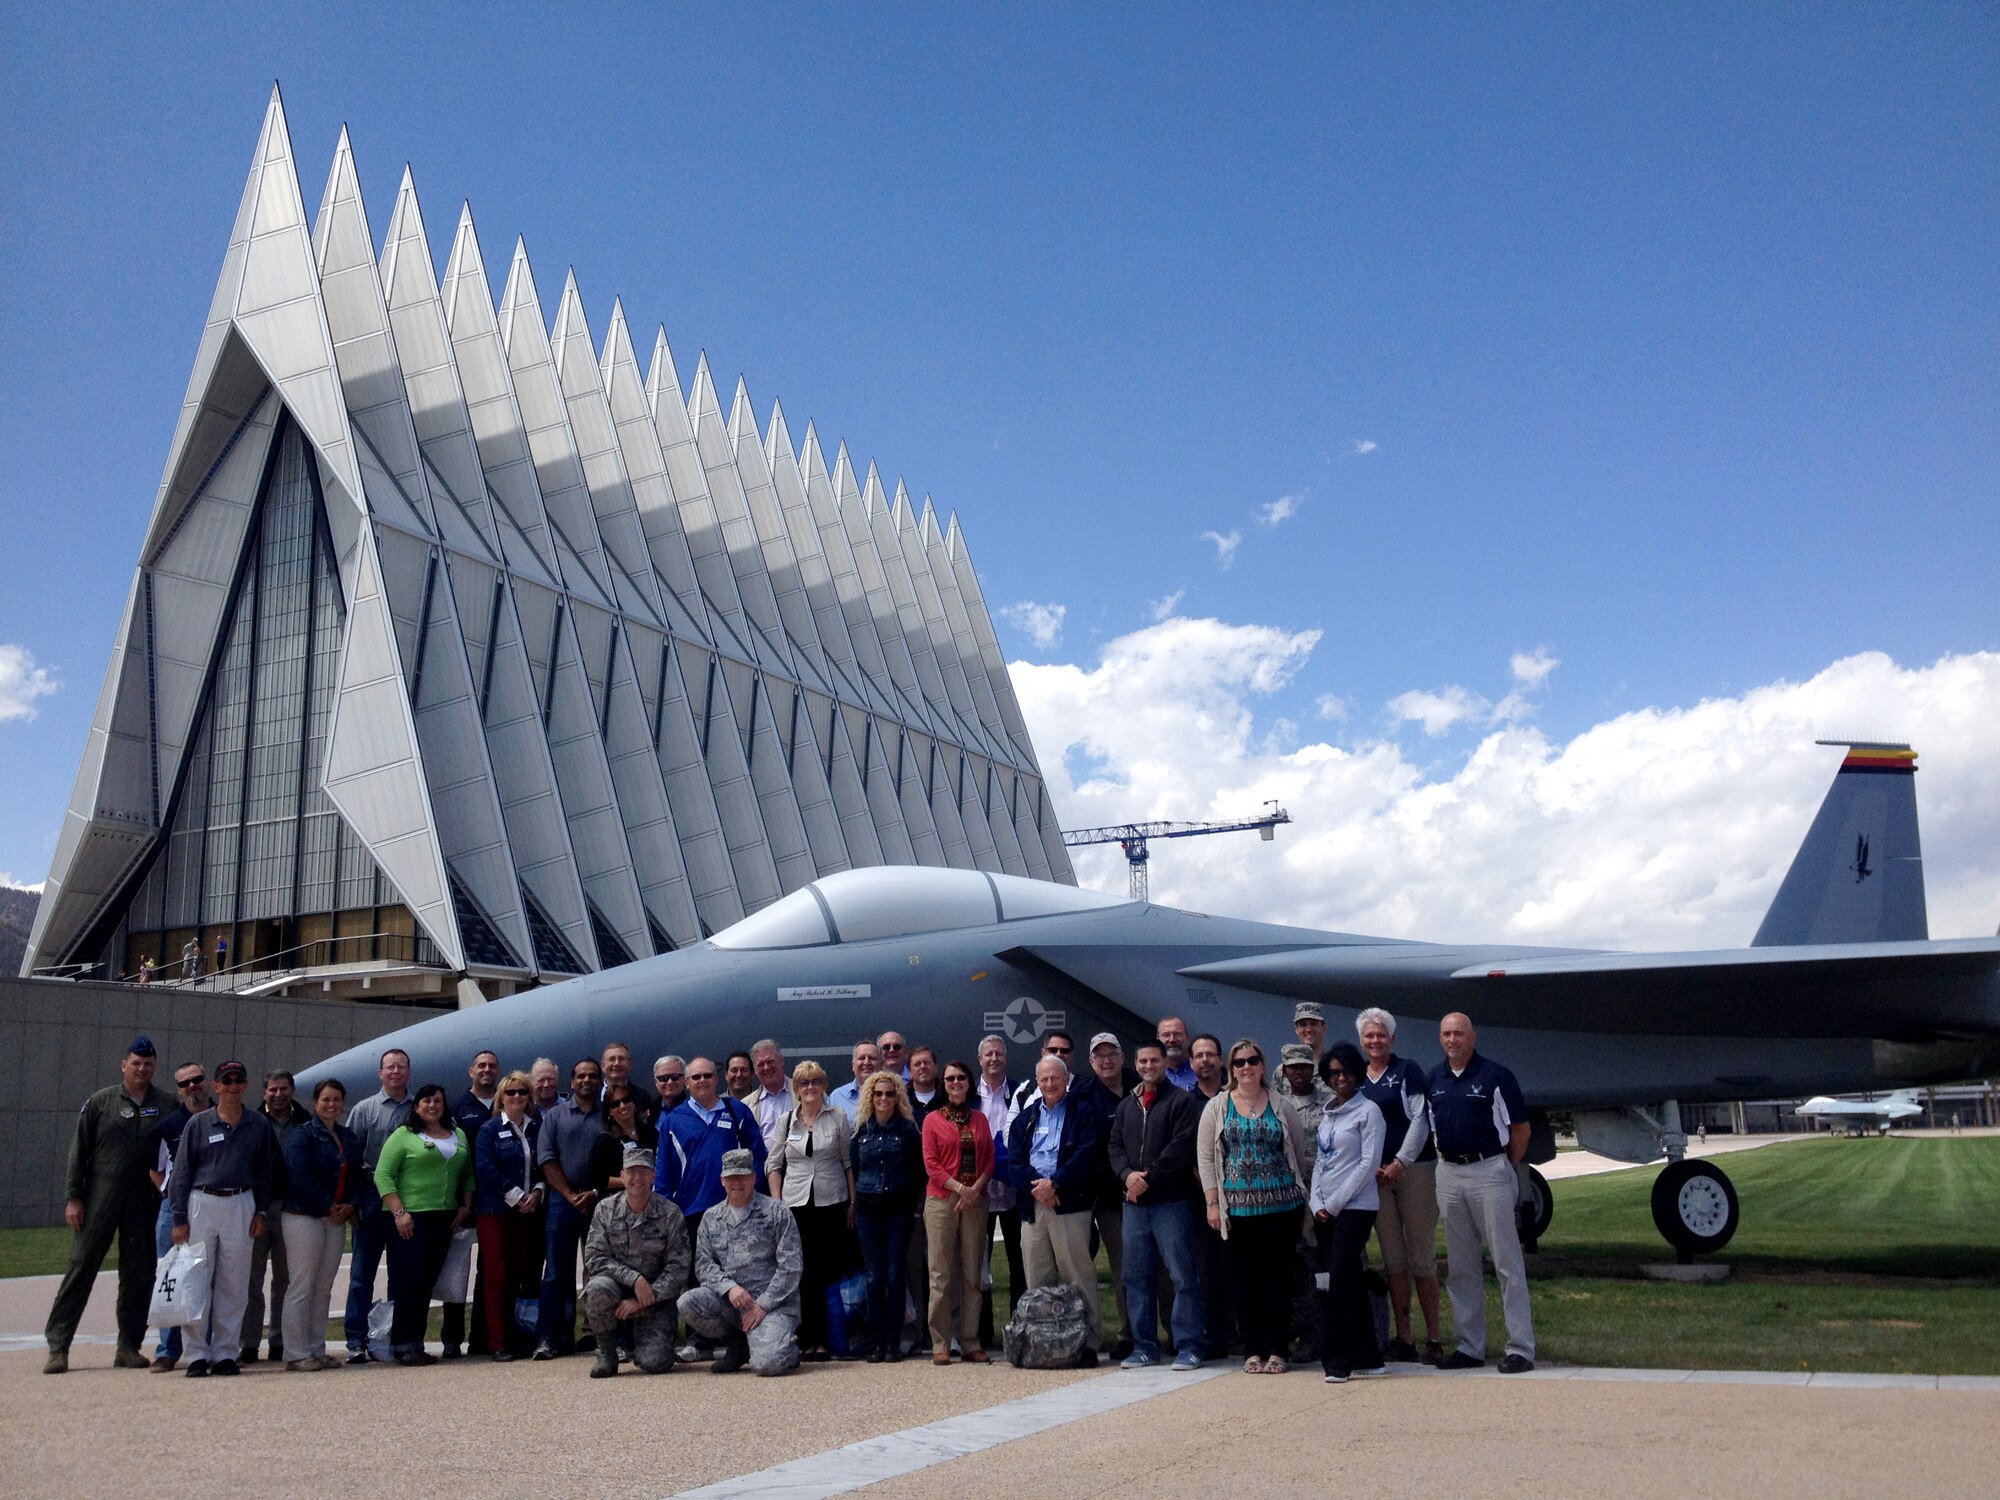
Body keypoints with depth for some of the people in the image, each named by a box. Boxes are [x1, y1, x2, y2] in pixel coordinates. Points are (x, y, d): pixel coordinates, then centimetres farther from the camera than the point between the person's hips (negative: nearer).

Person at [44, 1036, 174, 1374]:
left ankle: (129, 1346, 13)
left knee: (139, 1276, 4)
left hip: (145, 1204, 2)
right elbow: (78, 1152, 3)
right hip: (99, 1201, -2)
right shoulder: (100, 1102, 3)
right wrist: (73, 1197, -3)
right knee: (80, 1268, -2)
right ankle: (57, 1346, 4)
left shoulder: (167, 1106, 7)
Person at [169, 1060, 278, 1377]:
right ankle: (197, 1353, 6)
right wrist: (179, 1219, -3)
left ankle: (226, 1352, 12)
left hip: (241, 1205, 1)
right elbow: (182, 1172, 2)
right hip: (202, 1203, -1)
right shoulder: (198, 1124, 2)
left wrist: (261, 1212, 5)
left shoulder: (259, 1125, 7)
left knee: (234, 1283, 4)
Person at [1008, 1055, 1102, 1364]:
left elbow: (1085, 1157, -7)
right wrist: (1035, 1185, -11)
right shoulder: (1025, 1119, 17)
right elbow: (1014, 1160, 6)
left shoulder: (1083, 1114, 5)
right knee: (1036, 1279, 5)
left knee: (1079, 1275, -4)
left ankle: (1090, 1342, 0)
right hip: (1032, 1204, 4)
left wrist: (1055, 1184, -14)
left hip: (1070, 1203, -4)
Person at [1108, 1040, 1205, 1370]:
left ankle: (1188, 1347, 1)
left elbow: (1182, 1147, -12)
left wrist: (1148, 1177, -14)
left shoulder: (1182, 1101, -2)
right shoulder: (1126, 1105, 17)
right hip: (1134, 1203, 6)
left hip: (1171, 1202, -6)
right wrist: (1127, 1175, -6)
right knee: (1136, 1277, 8)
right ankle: (1144, 1347, 16)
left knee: (1183, 1276, -4)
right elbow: (1115, 1145, 13)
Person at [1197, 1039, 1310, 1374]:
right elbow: (1205, 1157, 4)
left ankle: (1276, 1350, 10)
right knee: (1243, 1278, 2)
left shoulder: (1281, 1107, 7)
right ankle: (1253, 1350, 11)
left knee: (1277, 1275, 2)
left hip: (1280, 1205, 0)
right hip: (1236, 1206, 0)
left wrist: (1306, 1193, 7)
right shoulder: (1217, 1107, 6)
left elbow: (1302, 1154, 12)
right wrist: (1213, 1202, -2)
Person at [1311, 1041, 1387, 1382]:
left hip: (1355, 1207, -7)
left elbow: (1369, 1163, -10)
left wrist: (1334, 1203, -11)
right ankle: (1367, 1358, 14)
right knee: (1350, 1283, 8)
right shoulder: (1326, 1115, 16)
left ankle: (1337, 1360, -7)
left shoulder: (1368, 1111, -4)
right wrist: (1316, 1203, 2)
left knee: (1341, 1282, -11)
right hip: (1325, 1211, 7)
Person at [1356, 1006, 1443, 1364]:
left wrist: (1401, 1163, -12)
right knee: (1392, 1258, 5)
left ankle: (1433, 1339, 3)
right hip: (1375, 1175, 4)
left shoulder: (1407, 1070, 1)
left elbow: (1420, 1118, -5)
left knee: (1421, 1257, -3)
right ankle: (1402, 1338, 10)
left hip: (1413, 1169, -4)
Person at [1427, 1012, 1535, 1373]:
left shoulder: (1496, 1075, -5)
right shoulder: (1432, 1080, 9)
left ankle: (1521, 1348, 1)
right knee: (1460, 1268, 9)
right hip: (1448, 1175, 5)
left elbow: (1520, 1128, -2)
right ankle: (1470, 1347, 17)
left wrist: (1507, 1169, 1)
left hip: (1489, 1171, -5)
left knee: (1507, 1263, -3)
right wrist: (1448, 1161, 12)